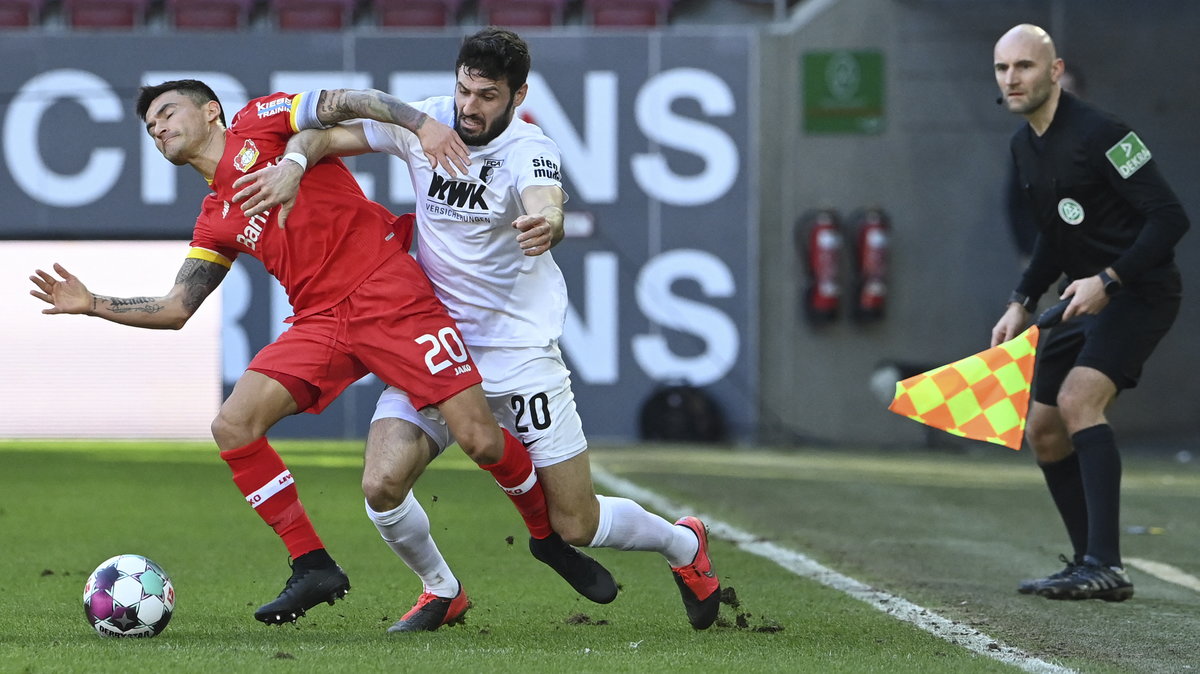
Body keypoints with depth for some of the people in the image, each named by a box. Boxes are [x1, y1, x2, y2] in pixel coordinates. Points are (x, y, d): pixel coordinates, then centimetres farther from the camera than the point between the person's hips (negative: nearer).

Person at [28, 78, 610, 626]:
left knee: (479, 440, -14)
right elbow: (174, 309, 22)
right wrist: (93, 305, 12)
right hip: (321, 322, 6)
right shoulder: (216, 221, 21)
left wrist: (422, 124, -21)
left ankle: (550, 535, 12)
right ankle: (312, 567, -4)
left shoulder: (260, 122, 7)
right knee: (233, 426, -12)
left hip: (388, 292, -6)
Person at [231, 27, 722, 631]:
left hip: (520, 351, -3)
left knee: (576, 525, 1)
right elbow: (322, 135, -2)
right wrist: (294, 160, -24)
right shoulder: (424, 122, -5)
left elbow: (546, 207, -39)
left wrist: (544, 225, -62)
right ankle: (441, 593, 12)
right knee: (383, 486, -18)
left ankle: (684, 545, 34)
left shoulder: (529, 149, -17)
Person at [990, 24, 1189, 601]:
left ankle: (1106, 566, -32)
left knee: (1077, 399, -27)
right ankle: (1092, 567, 19)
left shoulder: (1098, 133, -19)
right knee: (1044, 433, 8)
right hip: (1085, 299, 9)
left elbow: (1169, 217, -21)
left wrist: (1108, 281, -26)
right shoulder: (1024, 146, 8)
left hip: (1140, 292, -9)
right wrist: (1022, 303, 9)